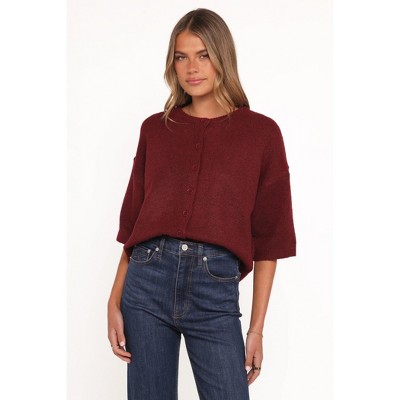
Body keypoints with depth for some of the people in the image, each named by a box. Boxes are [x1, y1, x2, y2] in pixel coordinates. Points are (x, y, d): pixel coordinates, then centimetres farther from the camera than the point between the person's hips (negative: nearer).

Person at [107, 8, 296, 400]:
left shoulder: (261, 132, 5)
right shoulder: (155, 129, 11)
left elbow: (269, 235, 4)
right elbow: (132, 220, 12)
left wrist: (257, 328, 1)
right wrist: (115, 301, 3)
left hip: (216, 290, -2)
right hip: (148, 279, 2)